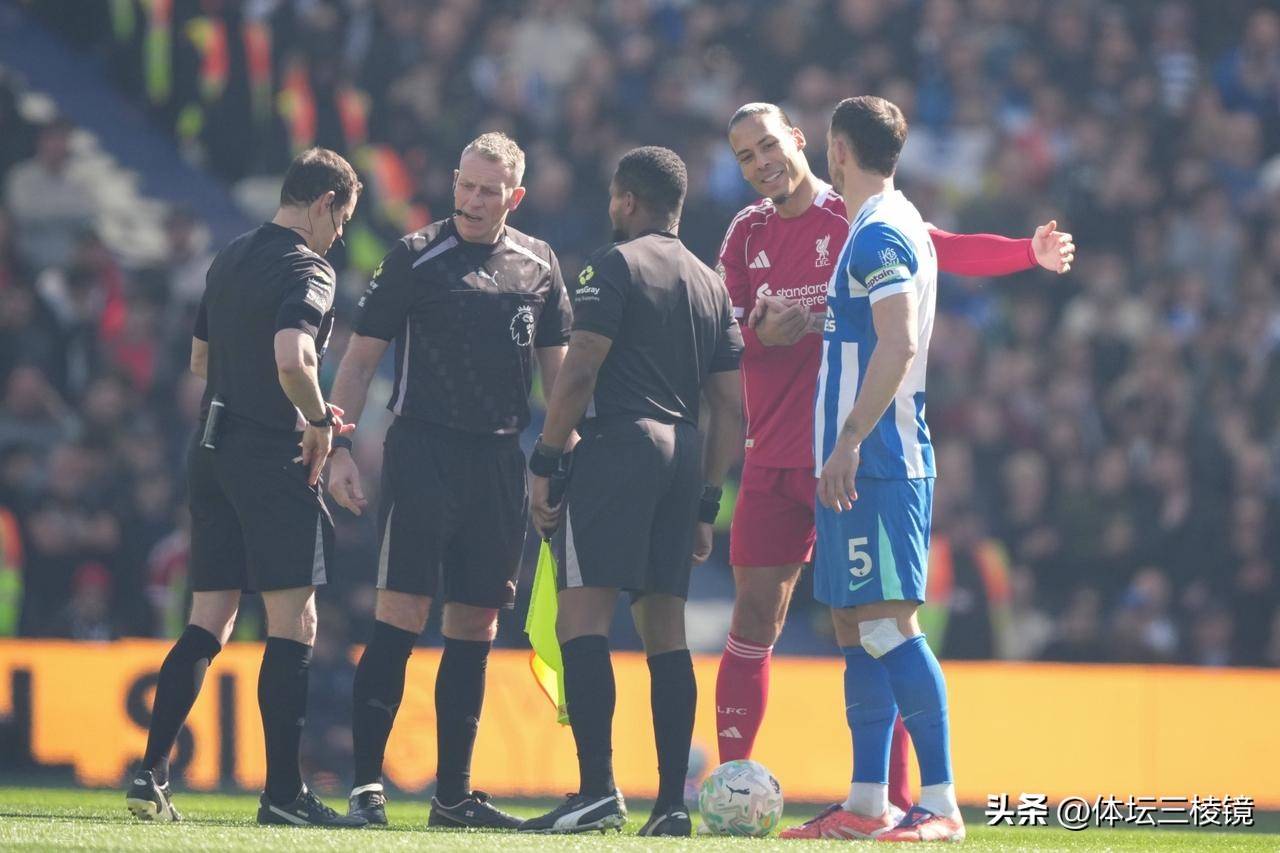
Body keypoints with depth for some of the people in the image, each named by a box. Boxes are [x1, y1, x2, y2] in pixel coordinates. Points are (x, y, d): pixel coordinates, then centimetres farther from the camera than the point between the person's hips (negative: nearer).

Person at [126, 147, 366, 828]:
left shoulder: (230, 260, 16)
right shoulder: (307, 270, -11)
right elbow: (291, 358, -28)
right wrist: (319, 421, -10)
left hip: (212, 455, 8)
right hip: (270, 459, -8)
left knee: (209, 622, 10)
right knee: (294, 623, -4)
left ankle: (151, 773, 3)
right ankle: (283, 792, -5)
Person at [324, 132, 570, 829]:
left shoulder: (538, 265, 11)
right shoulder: (416, 257, -1)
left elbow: (557, 366, 17)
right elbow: (360, 357, 1)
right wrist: (339, 445, -8)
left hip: (501, 459, 5)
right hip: (423, 450, -4)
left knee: (476, 626, 6)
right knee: (400, 613, -11)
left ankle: (453, 793, 12)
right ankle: (366, 784, -11)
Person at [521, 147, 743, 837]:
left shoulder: (616, 264, -2)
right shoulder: (712, 284, 19)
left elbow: (580, 371, -11)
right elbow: (731, 405, 17)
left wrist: (544, 461, -6)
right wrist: (707, 503, 20)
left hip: (618, 443, -7)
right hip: (682, 455, 7)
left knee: (582, 616, -10)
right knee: (664, 625, 8)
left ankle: (597, 788, -22)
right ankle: (672, 801, 3)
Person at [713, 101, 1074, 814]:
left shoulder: (858, 217, 0)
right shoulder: (747, 234, 11)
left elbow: (946, 250, -9)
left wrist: (1030, 252, -24)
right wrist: (760, 335, -14)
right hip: (773, 456, 4)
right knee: (755, 615, 2)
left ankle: (894, 797, -3)